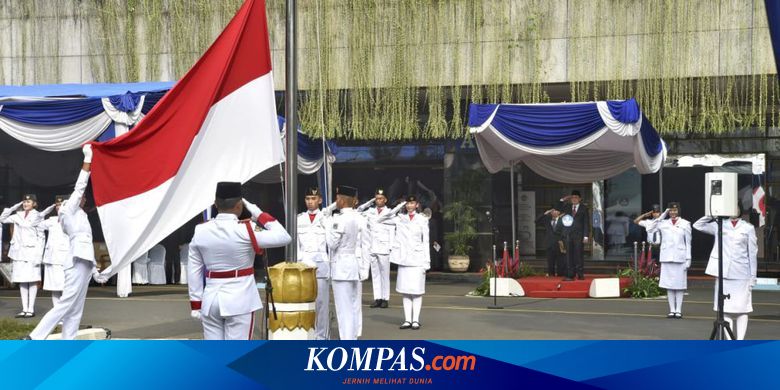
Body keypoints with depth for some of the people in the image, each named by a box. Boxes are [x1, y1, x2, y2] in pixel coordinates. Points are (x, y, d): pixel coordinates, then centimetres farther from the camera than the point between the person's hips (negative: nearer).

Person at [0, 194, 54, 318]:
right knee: (22, 280, 5)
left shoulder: (37, 216, -2)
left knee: (32, 280, -3)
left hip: (31, 251, -5)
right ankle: (24, 309, 8)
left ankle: (31, 309, 0)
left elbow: (41, 237, -5)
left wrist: (39, 255, -12)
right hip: (19, 251, 5)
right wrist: (14, 208, 4)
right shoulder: (18, 215, 12)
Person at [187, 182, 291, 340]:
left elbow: (194, 272, 5)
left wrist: (196, 305, 12)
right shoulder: (246, 230, -14)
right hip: (240, 301, -4)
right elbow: (284, 238, -9)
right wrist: (259, 214, -1)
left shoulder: (200, 231, 0)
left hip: (211, 300, 4)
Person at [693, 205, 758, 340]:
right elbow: (697, 225, 9)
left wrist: (753, 277, 1)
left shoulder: (748, 228, 5)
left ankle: (740, 341, 2)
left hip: (741, 274, -1)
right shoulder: (719, 225, 9)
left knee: (741, 309, -2)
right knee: (726, 309, 3)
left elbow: (752, 253, 5)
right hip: (723, 273, 1)